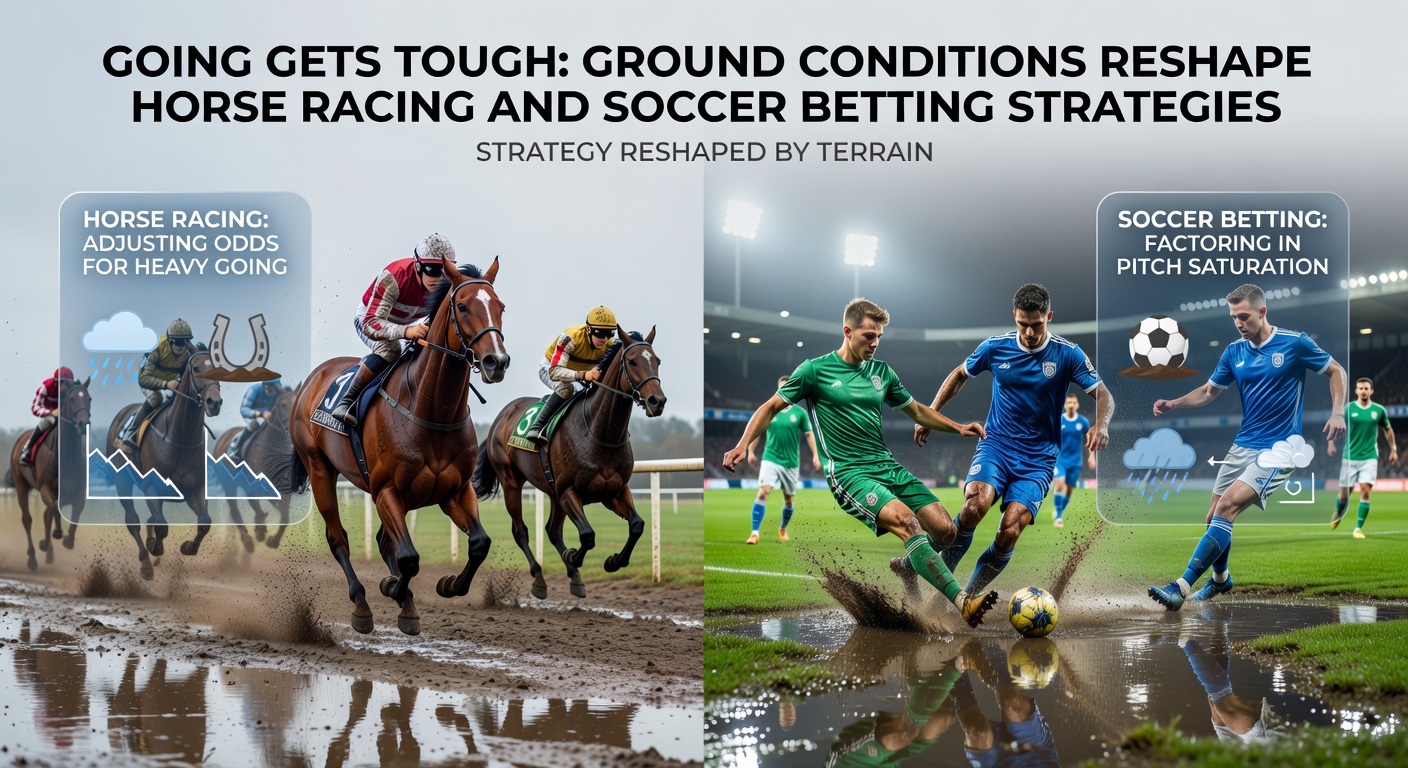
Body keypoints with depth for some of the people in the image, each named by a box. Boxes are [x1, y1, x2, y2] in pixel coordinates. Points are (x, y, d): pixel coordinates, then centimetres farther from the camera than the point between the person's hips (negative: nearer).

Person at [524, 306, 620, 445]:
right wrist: (583, 375, -62)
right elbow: (554, 372, -46)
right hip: (549, 368, -6)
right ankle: (536, 429, -31)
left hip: (579, 374, 6)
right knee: (566, 388, -35)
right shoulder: (570, 338, -38)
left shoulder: (610, 345, -22)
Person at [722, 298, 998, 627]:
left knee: (944, 528, -10)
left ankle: (907, 564, 23)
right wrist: (742, 445, -9)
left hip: (888, 465, 6)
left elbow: (918, 411, 26)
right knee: (905, 520, -30)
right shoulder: (816, 370, 1)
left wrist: (958, 428, 12)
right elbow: (771, 408, 5)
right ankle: (963, 602, -35)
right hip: (848, 473, -6)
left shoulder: (881, 371, 15)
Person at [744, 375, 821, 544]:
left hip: (791, 462, 1)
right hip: (771, 459, -1)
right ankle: (754, 533, -21)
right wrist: (750, 451, 7)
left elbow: (809, 434, 6)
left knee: (789, 499, 12)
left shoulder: (800, 413, 0)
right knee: (762, 493, -20)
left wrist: (815, 455, -2)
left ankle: (783, 529, 37)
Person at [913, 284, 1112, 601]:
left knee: (1010, 531, -19)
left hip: (1038, 458, 0)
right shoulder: (995, 347, -1)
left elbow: (1103, 396, -4)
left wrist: (1100, 425, -26)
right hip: (995, 445, 1)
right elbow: (959, 375, 16)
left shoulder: (1067, 354, -6)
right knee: (976, 504, -30)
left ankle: (970, 595, 3)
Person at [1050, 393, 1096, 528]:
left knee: (1069, 490, 6)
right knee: (1059, 485, -22)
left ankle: (1058, 516, 23)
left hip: (1075, 461, 2)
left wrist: (1092, 457, 4)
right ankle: (1057, 516, -17)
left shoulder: (1083, 422, -1)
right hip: (1060, 459, -2)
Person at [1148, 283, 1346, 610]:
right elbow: (1209, 391, 15)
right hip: (1242, 445, 6)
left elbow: (1336, 371, 5)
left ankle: (1181, 586, -28)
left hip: (1278, 447, -6)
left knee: (1228, 506, -23)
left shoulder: (1295, 343, -7)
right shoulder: (1234, 351, 6)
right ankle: (1221, 578, 37)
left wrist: (1338, 412, -10)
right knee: (1215, 517, 8)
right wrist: (1174, 405, -3)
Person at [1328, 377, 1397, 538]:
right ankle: (1338, 515, 37)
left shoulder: (1379, 410, 2)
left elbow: (1387, 429, 17)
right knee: (1344, 493, 5)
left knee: (1365, 490, -14)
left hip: (1369, 457, 0)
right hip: (1350, 457, 0)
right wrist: (1331, 443, -10)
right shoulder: (1348, 408, -3)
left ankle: (1358, 528, -5)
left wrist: (1393, 449, 17)